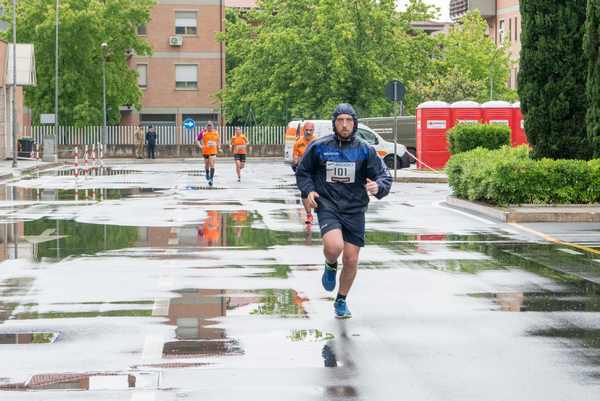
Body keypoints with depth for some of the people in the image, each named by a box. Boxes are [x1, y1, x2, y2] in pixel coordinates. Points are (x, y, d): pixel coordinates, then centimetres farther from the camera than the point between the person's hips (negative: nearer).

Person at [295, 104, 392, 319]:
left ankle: (341, 301, 27)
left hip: (354, 210, 2)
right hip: (327, 206, -2)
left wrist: (377, 186, -23)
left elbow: (384, 176, 0)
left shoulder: (365, 150, 0)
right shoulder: (319, 147, 0)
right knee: (334, 246, -29)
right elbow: (302, 171, 14)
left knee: (351, 260, 4)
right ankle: (330, 267, 9)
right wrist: (308, 191, -4)